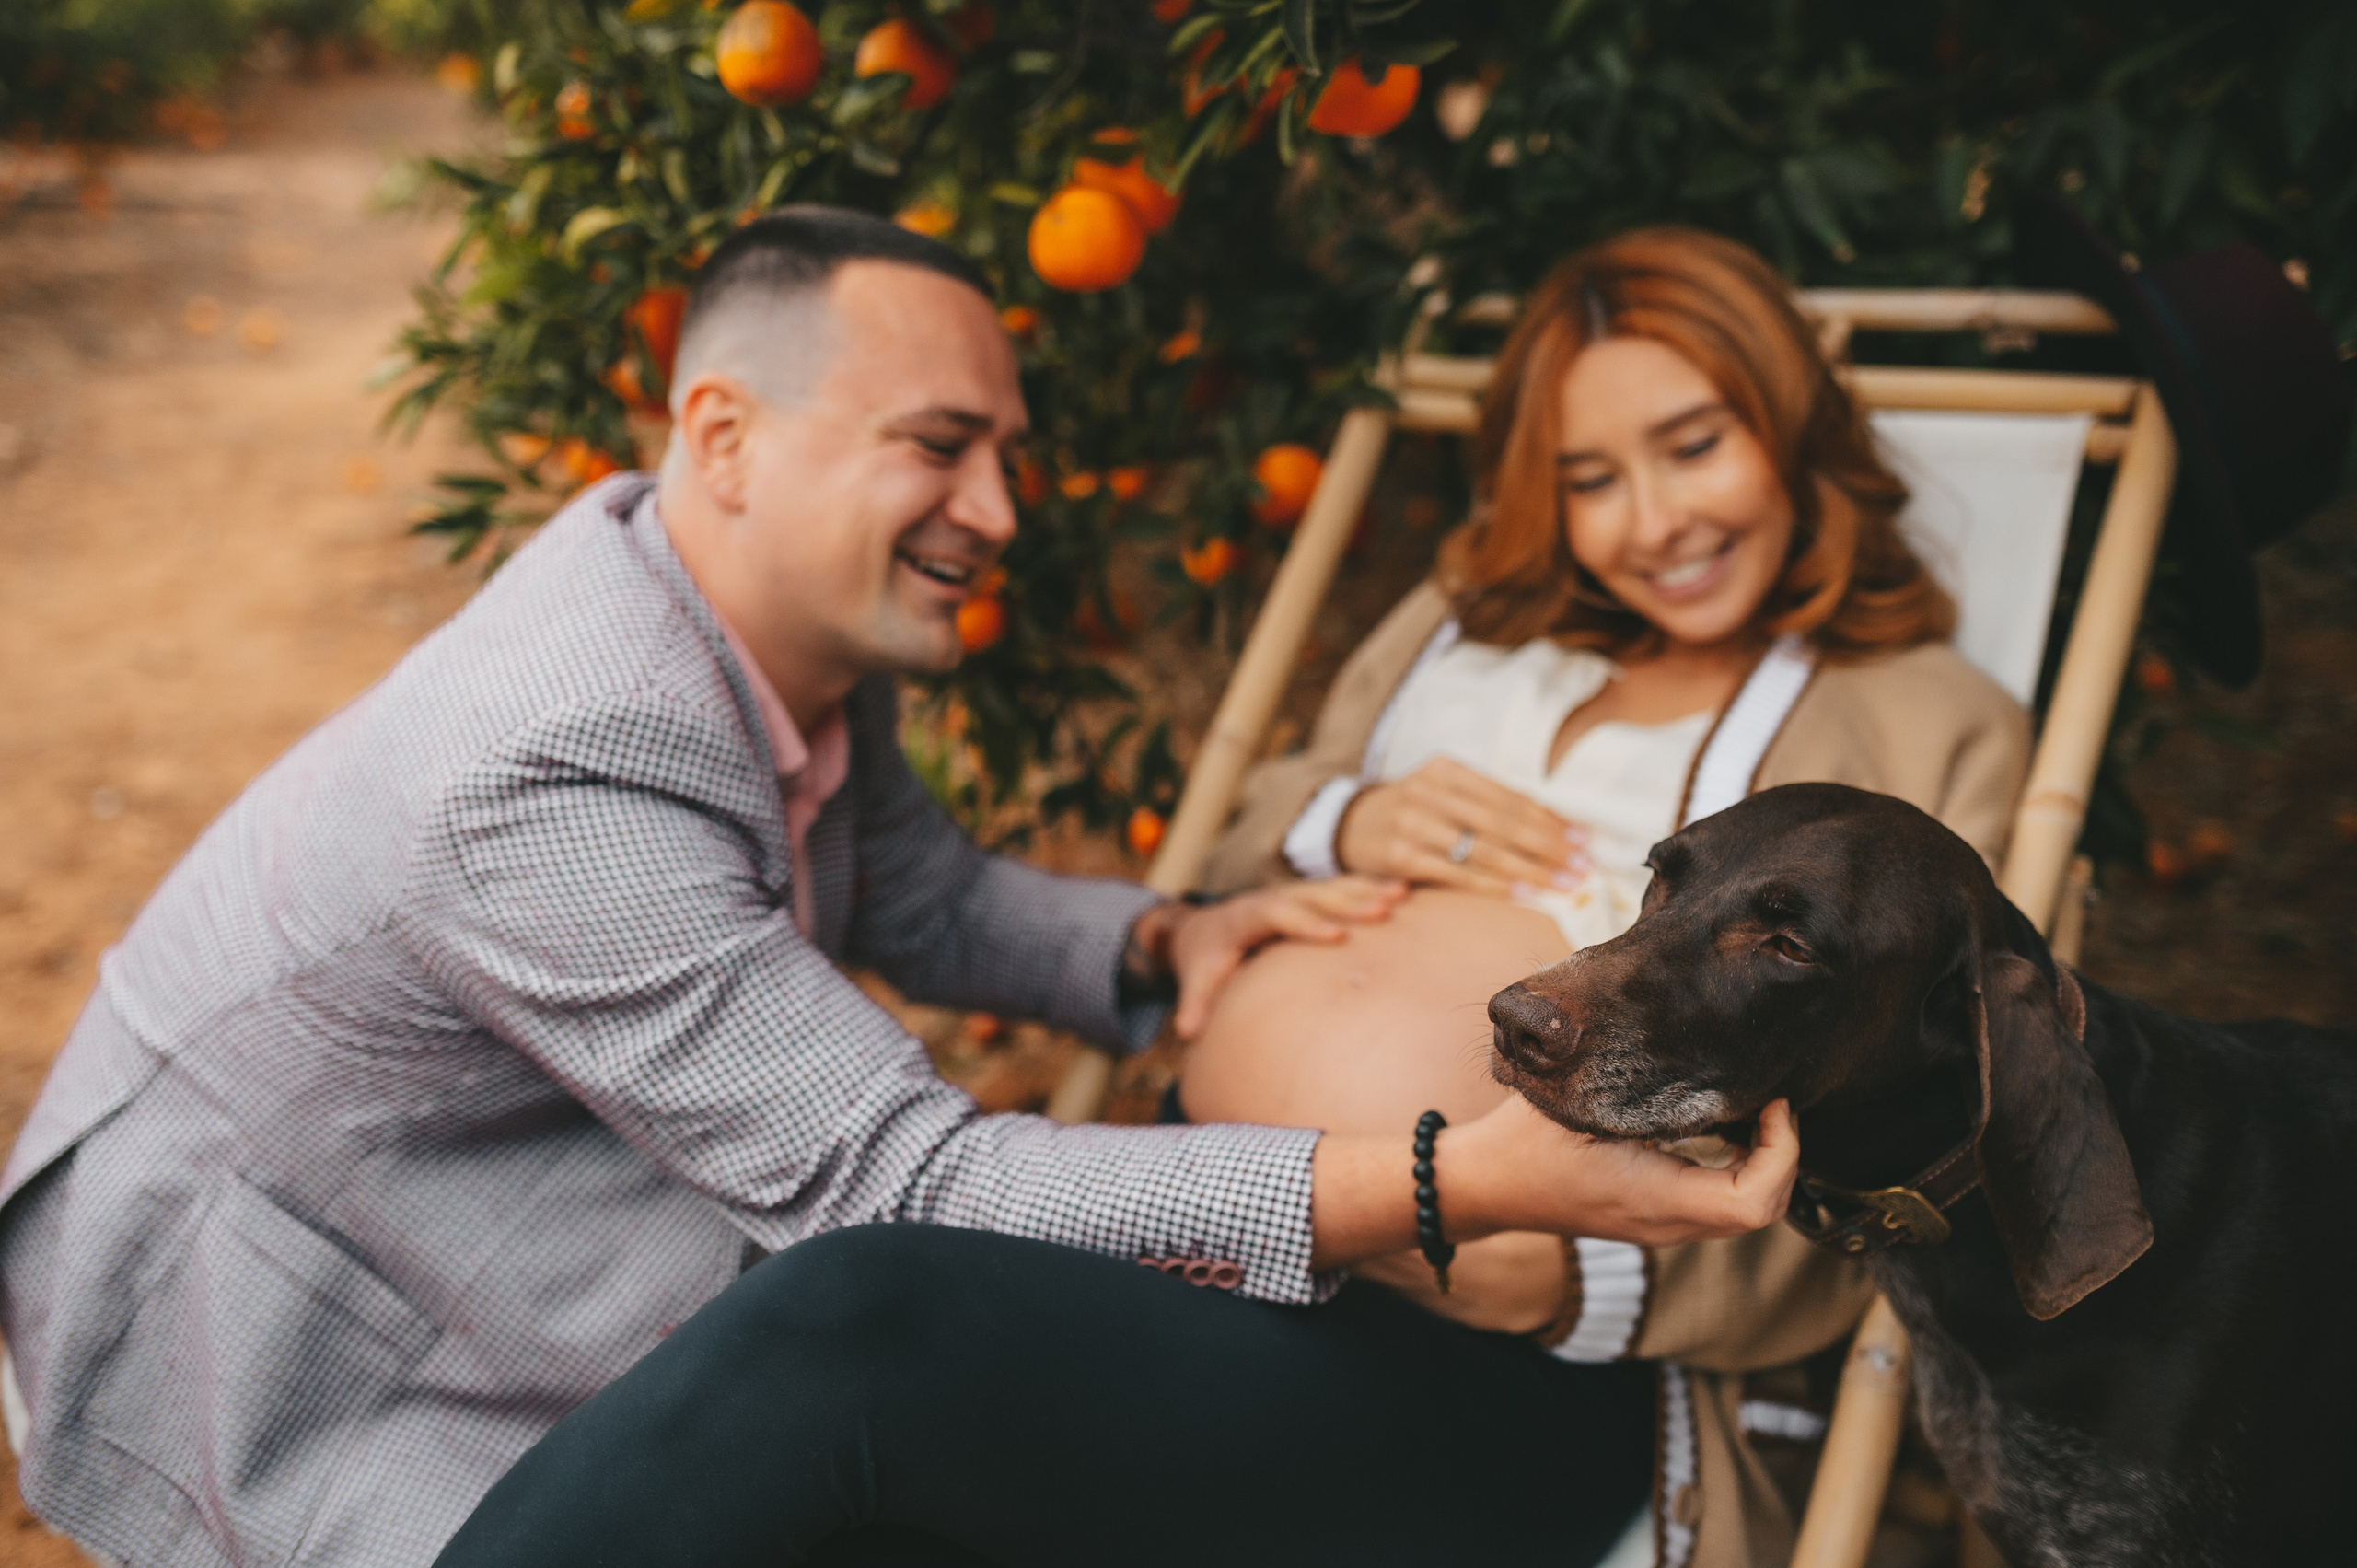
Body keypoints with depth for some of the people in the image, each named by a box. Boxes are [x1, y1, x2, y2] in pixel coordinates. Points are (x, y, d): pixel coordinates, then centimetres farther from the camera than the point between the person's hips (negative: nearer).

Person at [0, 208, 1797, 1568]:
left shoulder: (797, 619, -8)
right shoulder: (557, 781, -36)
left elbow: (922, 897, 10)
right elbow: (902, 1190, -38)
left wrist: (1161, 944, -11)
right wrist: (1462, 1181, -44)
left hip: (489, 1204, 8)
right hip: (251, 1287, -8)